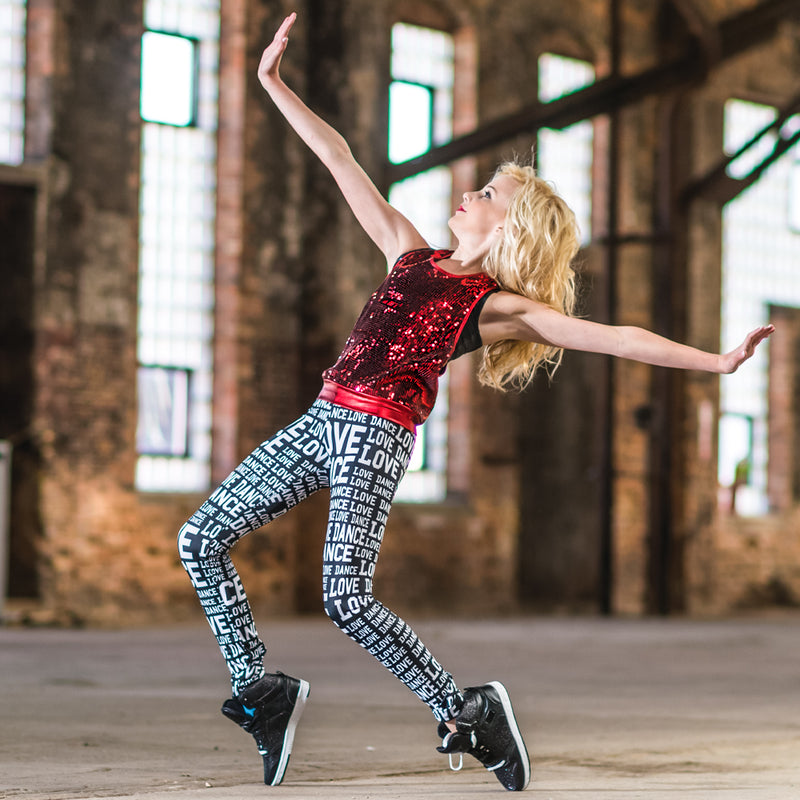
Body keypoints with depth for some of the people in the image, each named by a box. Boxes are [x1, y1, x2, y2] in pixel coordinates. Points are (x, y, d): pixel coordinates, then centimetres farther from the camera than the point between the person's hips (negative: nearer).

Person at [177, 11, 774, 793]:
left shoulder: (500, 306, 0)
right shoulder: (410, 255, 17)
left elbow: (615, 338, -8)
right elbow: (341, 161, 19)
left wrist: (715, 360, -17)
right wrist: (275, 84, 19)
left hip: (374, 436, -7)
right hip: (320, 424, 7)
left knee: (346, 597, -21)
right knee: (201, 539, 3)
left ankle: (466, 713, -8)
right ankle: (259, 692, 9)